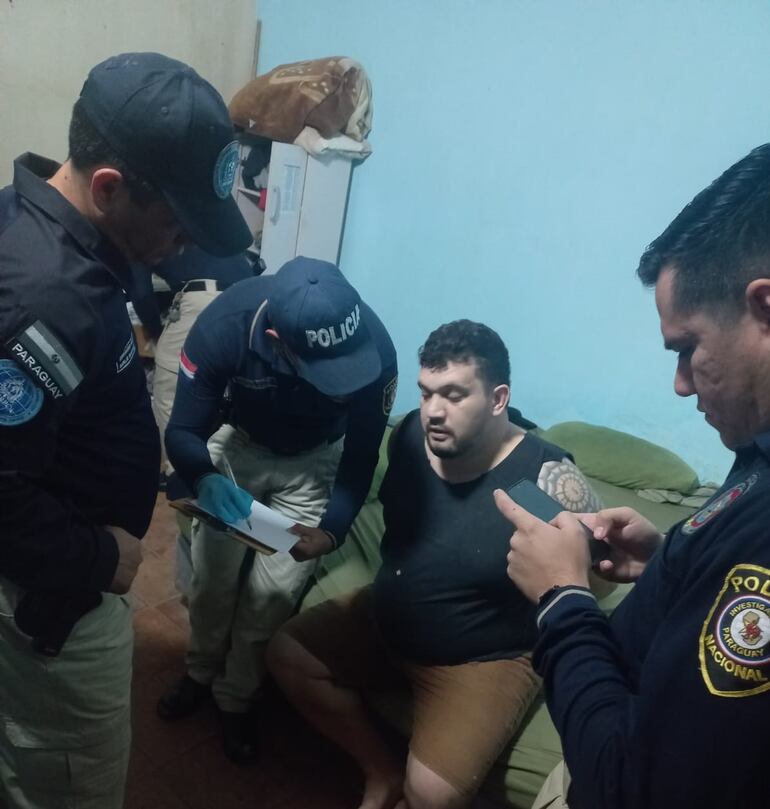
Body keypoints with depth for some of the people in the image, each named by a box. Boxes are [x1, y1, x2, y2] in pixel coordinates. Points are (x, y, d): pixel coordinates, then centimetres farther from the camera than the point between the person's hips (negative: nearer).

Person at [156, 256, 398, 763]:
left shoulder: (374, 348, -35)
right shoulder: (224, 325, -35)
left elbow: (361, 456, -22)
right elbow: (182, 431, -25)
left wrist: (333, 529, -37)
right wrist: (205, 479, -46)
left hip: (314, 462, 0)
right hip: (237, 444, 1)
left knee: (272, 591, -3)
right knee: (212, 575, 4)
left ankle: (237, 699, 25)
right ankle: (202, 672, 35)